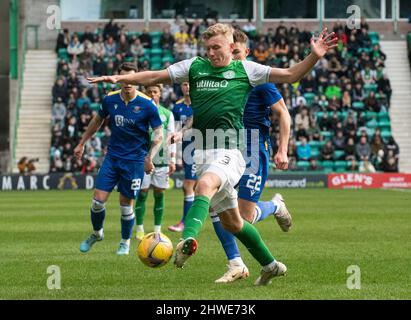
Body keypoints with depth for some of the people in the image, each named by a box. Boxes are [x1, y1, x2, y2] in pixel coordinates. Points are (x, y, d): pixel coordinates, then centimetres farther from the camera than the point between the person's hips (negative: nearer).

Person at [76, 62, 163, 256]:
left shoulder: (147, 105, -14)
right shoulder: (110, 100, -3)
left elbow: (159, 134, -8)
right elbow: (97, 120, 16)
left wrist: (149, 157, -21)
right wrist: (82, 143, 20)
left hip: (135, 160, -3)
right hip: (112, 156, 3)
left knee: (126, 204, 2)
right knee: (98, 200, -4)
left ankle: (125, 242, 25)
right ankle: (96, 233, 24)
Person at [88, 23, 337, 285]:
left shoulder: (244, 70, 4)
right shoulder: (195, 67, 12)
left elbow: (290, 75, 5)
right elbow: (154, 77, 11)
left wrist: (314, 56, -9)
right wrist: (120, 78, -1)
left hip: (229, 152, -6)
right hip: (204, 154, 6)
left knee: (205, 184, -37)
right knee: (231, 221, 13)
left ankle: (188, 240, -58)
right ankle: (270, 265, 29)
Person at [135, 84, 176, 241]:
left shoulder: (167, 114, 9)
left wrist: (172, 160, 2)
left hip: (162, 159, 2)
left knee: (159, 194, 3)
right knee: (142, 193, -4)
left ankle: (157, 230, 9)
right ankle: (140, 230, 3)